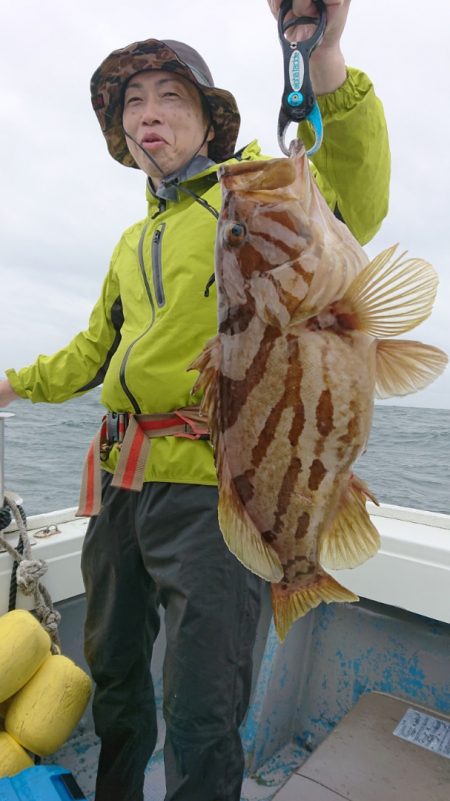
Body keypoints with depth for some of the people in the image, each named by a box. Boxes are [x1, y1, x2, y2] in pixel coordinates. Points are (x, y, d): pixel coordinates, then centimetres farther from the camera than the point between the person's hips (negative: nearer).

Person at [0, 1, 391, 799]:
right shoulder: (133, 243, 19)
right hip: (125, 484, 8)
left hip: (213, 492, -7)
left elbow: (351, 205, -23)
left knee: (200, 719, 2)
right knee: (113, 669, 26)